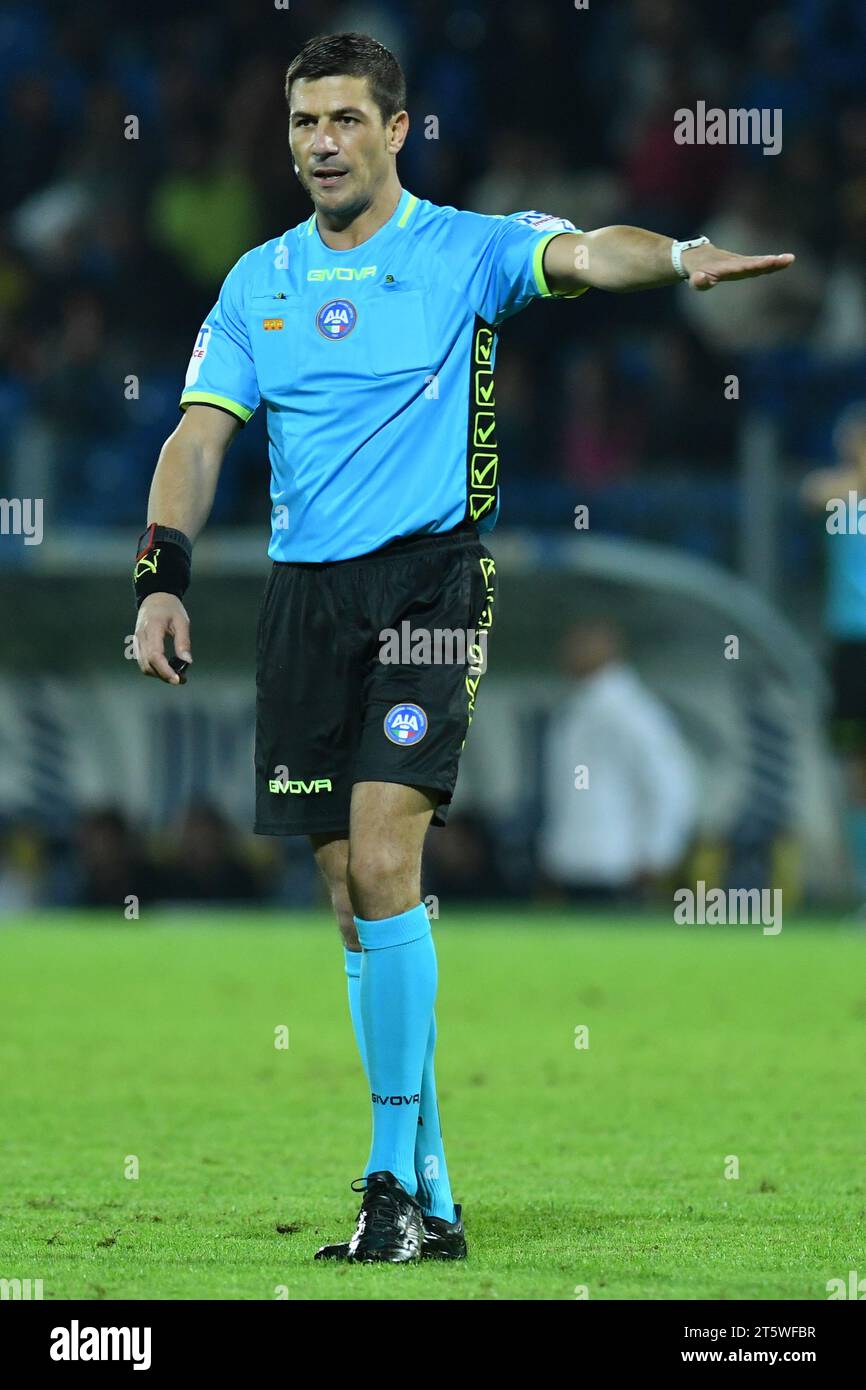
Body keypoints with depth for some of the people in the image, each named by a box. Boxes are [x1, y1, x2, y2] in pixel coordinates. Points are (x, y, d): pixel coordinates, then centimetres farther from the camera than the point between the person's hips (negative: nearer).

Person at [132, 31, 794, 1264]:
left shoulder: (461, 250, -1)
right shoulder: (260, 281, 13)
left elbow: (580, 256, -20)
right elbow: (200, 434, 8)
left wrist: (677, 259, -41)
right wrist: (164, 575, -6)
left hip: (430, 578, -5)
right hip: (305, 597, 5)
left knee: (383, 865, -18)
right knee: (351, 892, 5)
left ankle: (392, 1177, -11)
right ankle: (431, 1200, 12)